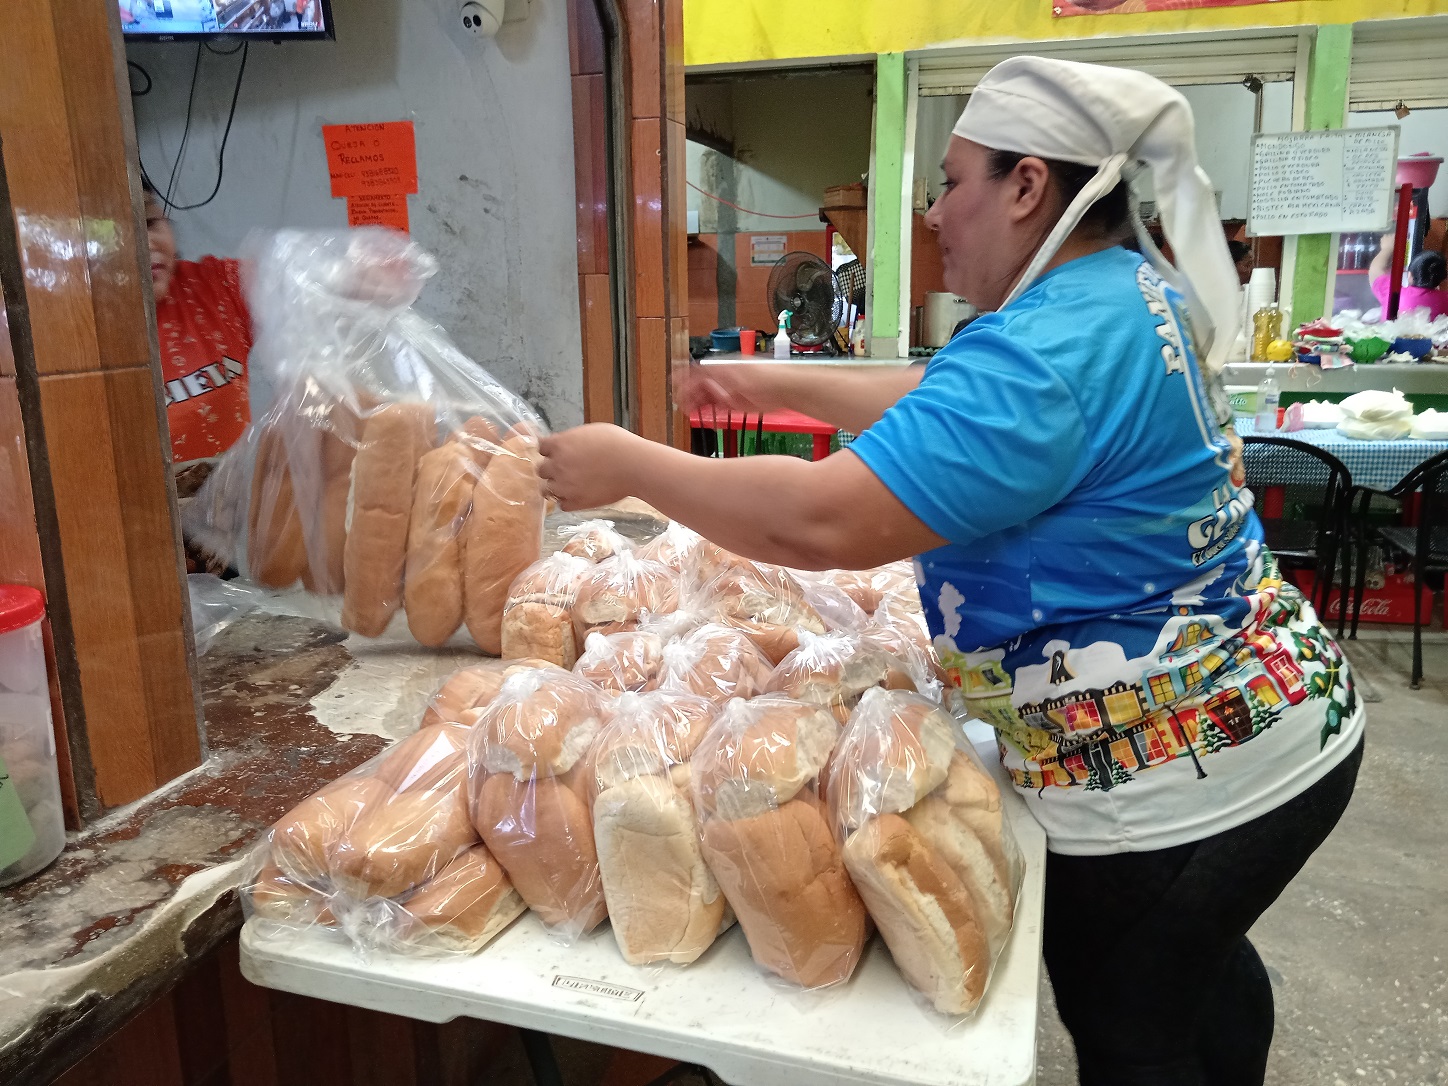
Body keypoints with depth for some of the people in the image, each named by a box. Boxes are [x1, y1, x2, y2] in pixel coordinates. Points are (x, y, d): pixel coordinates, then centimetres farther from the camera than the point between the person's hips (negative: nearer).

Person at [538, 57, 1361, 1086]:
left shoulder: (1048, 348, -28)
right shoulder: (1134, 288, 4)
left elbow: (823, 521, -33)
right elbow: (953, 409, 13)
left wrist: (629, 466, -21)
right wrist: (786, 386, 12)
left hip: (1172, 777, -9)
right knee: (1195, 962, 31)